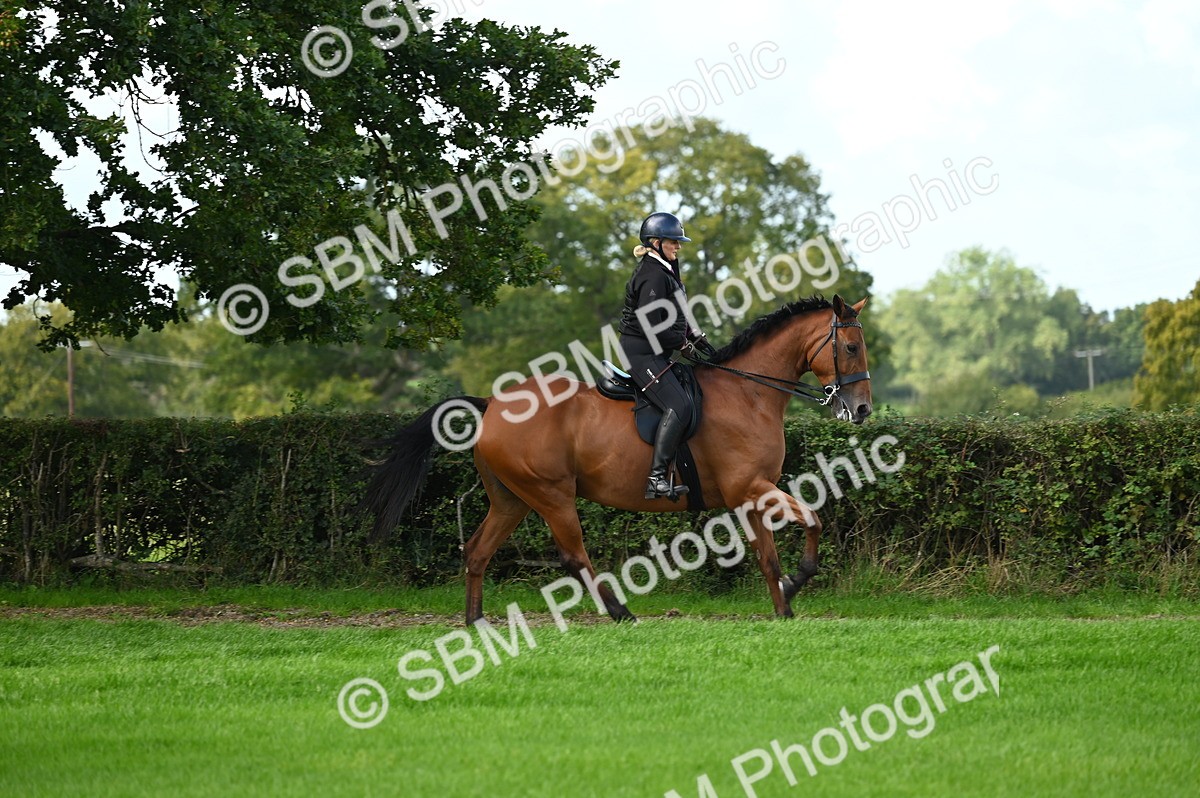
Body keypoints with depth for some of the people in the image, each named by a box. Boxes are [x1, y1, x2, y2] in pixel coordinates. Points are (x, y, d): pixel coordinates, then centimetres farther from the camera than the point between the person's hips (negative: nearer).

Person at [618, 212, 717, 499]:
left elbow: (676, 315, 24)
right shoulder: (653, 277, -19)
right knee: (679, 406, -21)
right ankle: (656, 478, -23)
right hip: (642, 352, -11)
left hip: (655, 353, 11)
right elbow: (652, 327, -24)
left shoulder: (666, 271, 15)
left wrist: (696, 336, 11)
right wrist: (685, 344, -12)